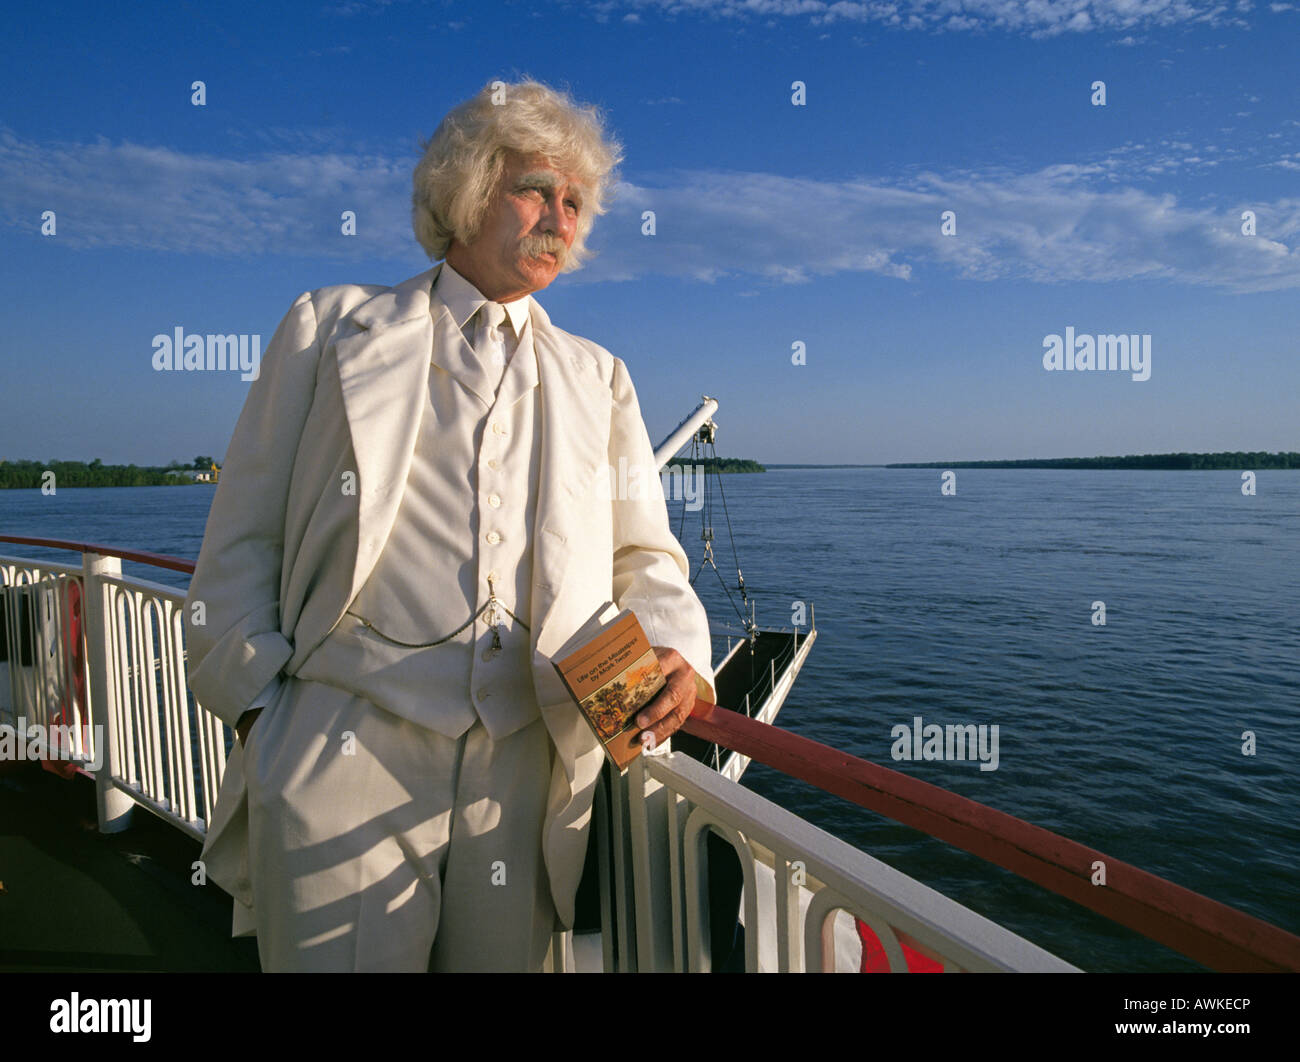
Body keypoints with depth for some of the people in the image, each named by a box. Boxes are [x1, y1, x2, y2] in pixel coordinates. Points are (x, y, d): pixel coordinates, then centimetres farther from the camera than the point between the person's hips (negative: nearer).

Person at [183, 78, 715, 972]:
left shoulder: (597, 378, 17)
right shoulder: (333, 327, 10)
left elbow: (643, 557, 13)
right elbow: (243, 540, 7)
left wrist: (676, 654, -8)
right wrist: (259, 705, -3)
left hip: (528, 767, 3)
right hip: (345, 754, -2)